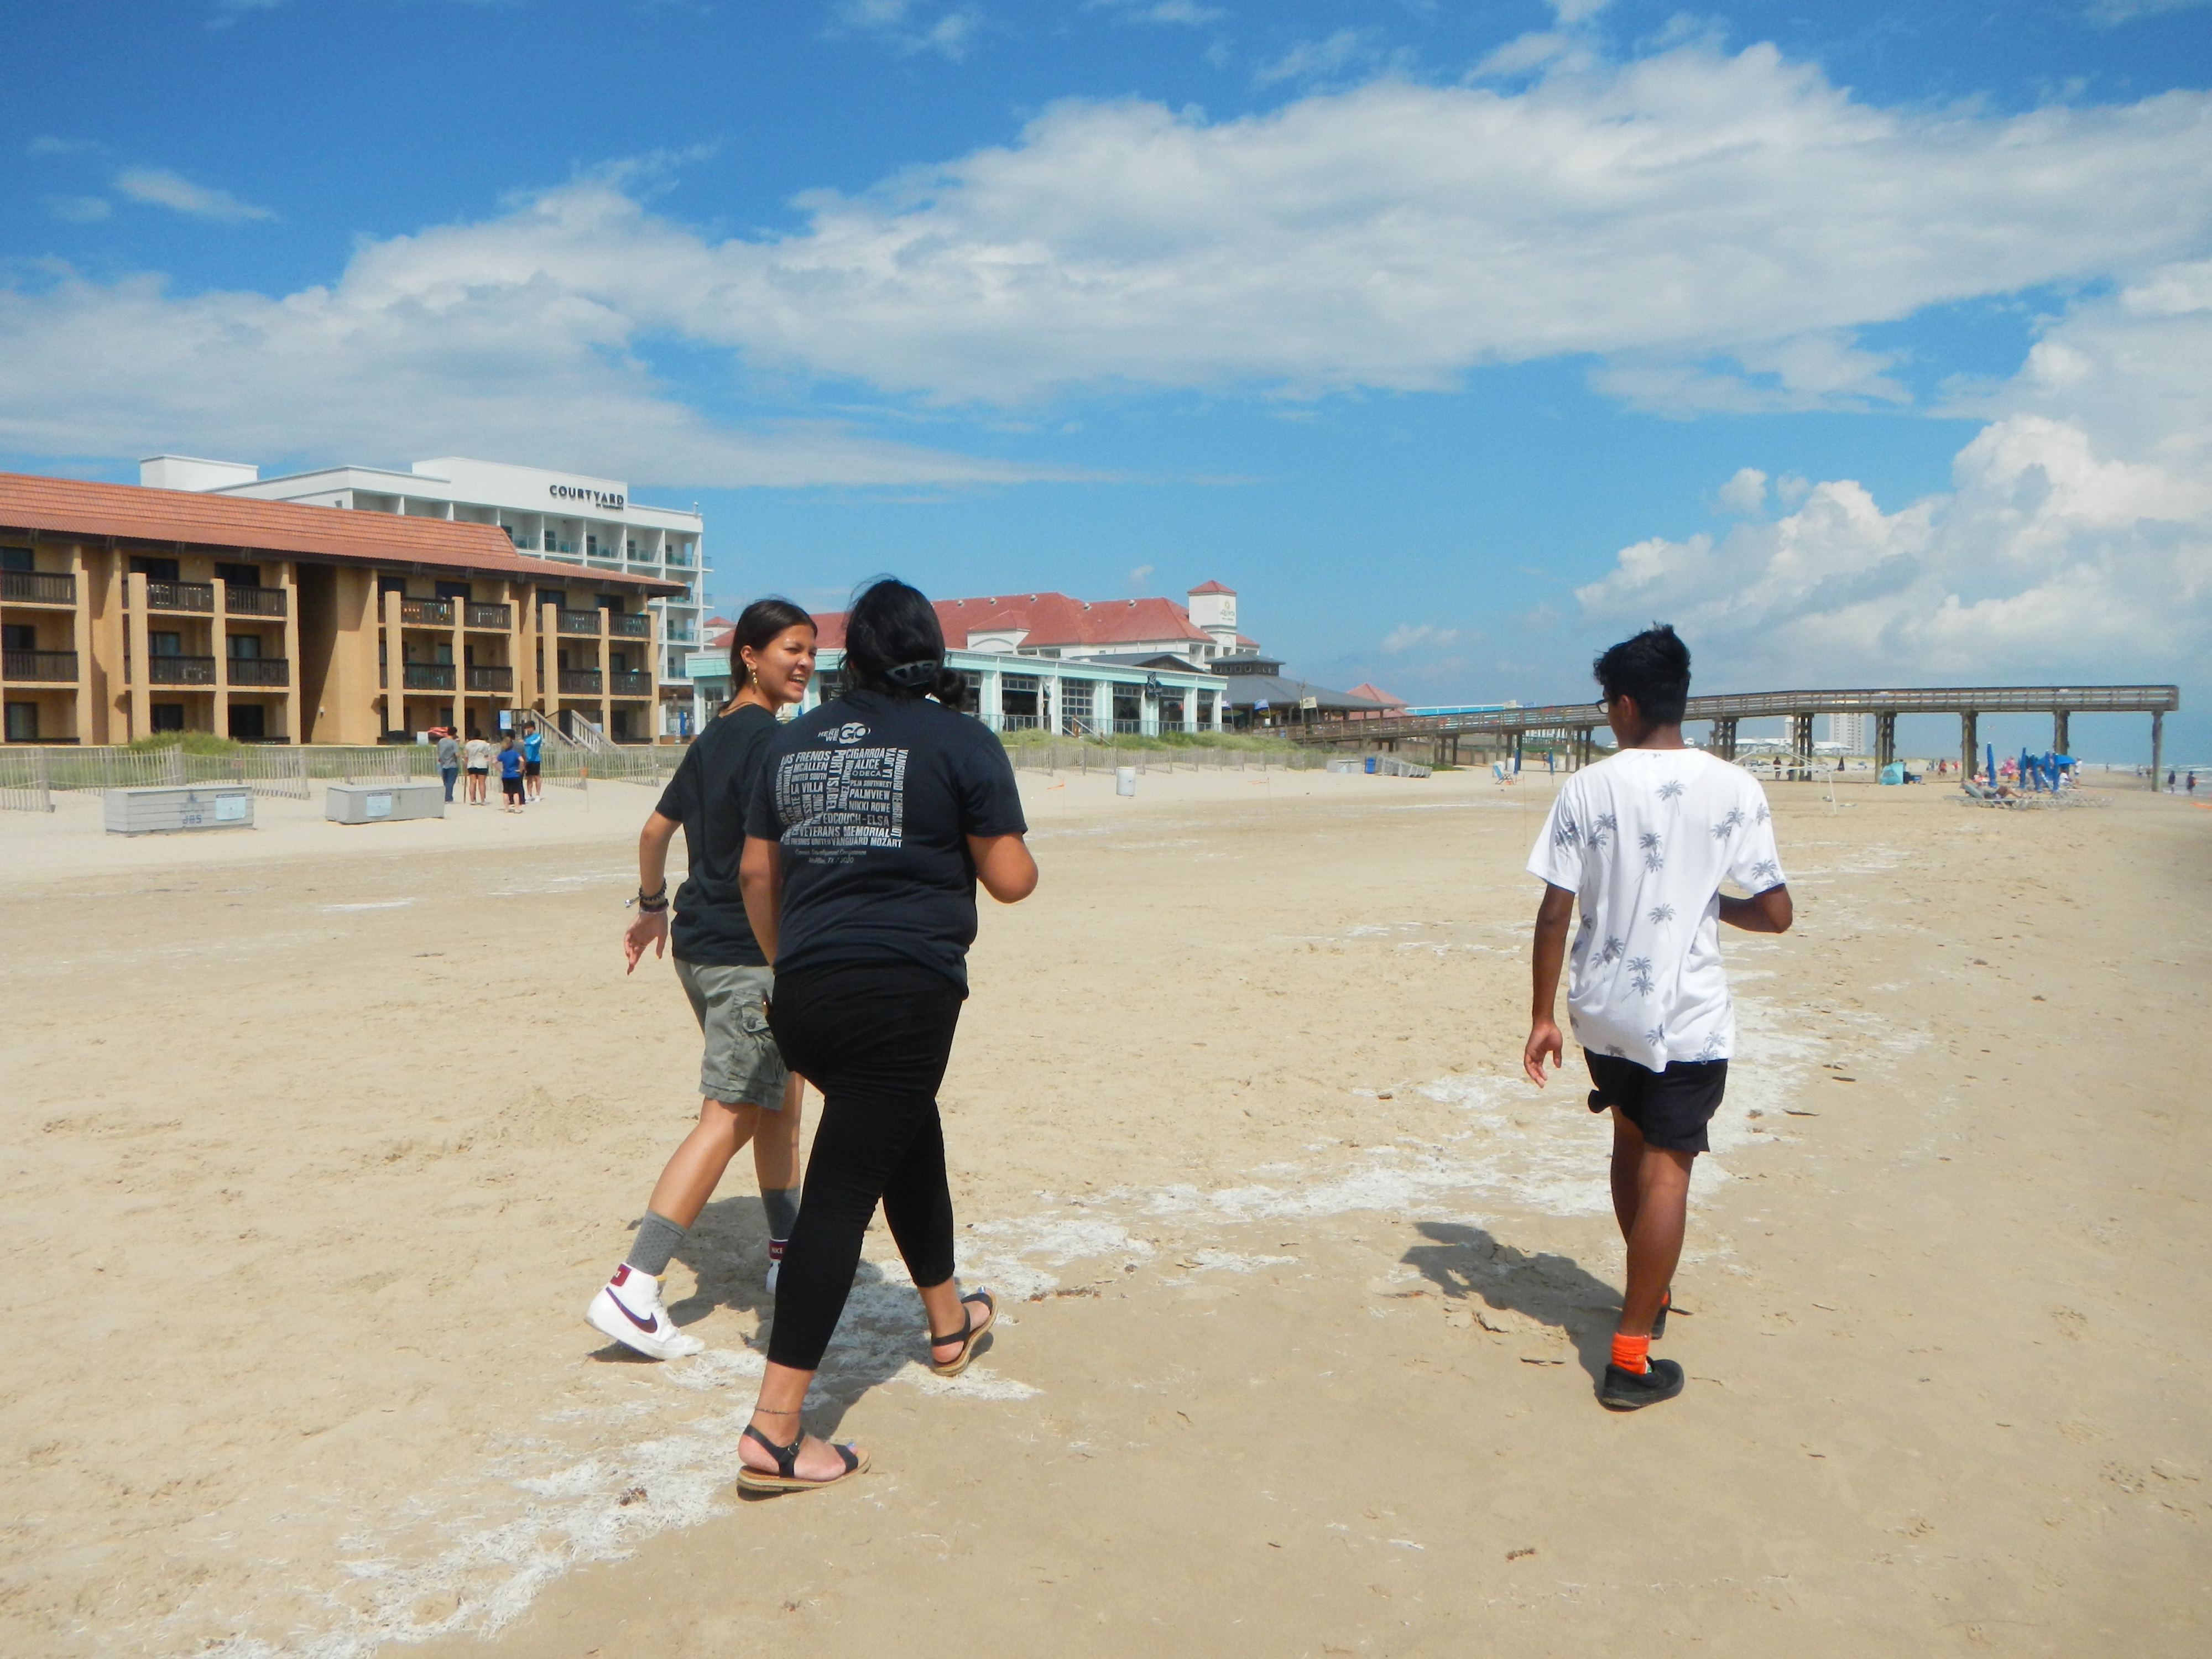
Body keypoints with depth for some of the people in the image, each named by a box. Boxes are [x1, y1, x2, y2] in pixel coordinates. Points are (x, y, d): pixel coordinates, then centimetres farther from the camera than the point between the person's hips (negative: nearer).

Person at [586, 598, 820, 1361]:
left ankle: (788, 1248, 32)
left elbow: (656, 829, 22)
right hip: (747, 954, -10)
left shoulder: (712, 738, 14)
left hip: (700, 944, 10)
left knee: (782, 1089, 21)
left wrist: (651, 907, 34)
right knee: (730, 1118, -9)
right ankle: (632, 1290, -12)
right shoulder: (766, 739, -14)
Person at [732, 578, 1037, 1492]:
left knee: (909, 1135, 27)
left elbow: (756, 873, 17)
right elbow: (1010, 880, -4)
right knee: (841, 1193, -5)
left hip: (804, 995, 7)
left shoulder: (795, 741, 13)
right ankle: (775, 1427, -3)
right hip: (904, 994, -6)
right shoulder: (960, 741, -3)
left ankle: (947, 1319, 45)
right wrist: (1021, 856, 18)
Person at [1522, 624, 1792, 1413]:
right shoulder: (1733, 788, -7)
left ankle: (1651, 1293, 42)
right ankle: (1630, 1357, 2)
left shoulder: (1586, 788, -6)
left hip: (1602, 1009, 3)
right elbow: (1775, 914, -6)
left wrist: (1542, 1016, 1)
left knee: (1632, 1142, 23)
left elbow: (1554, 913, -6)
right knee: (1667, 1167, 3)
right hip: (1687, 1013, -2)